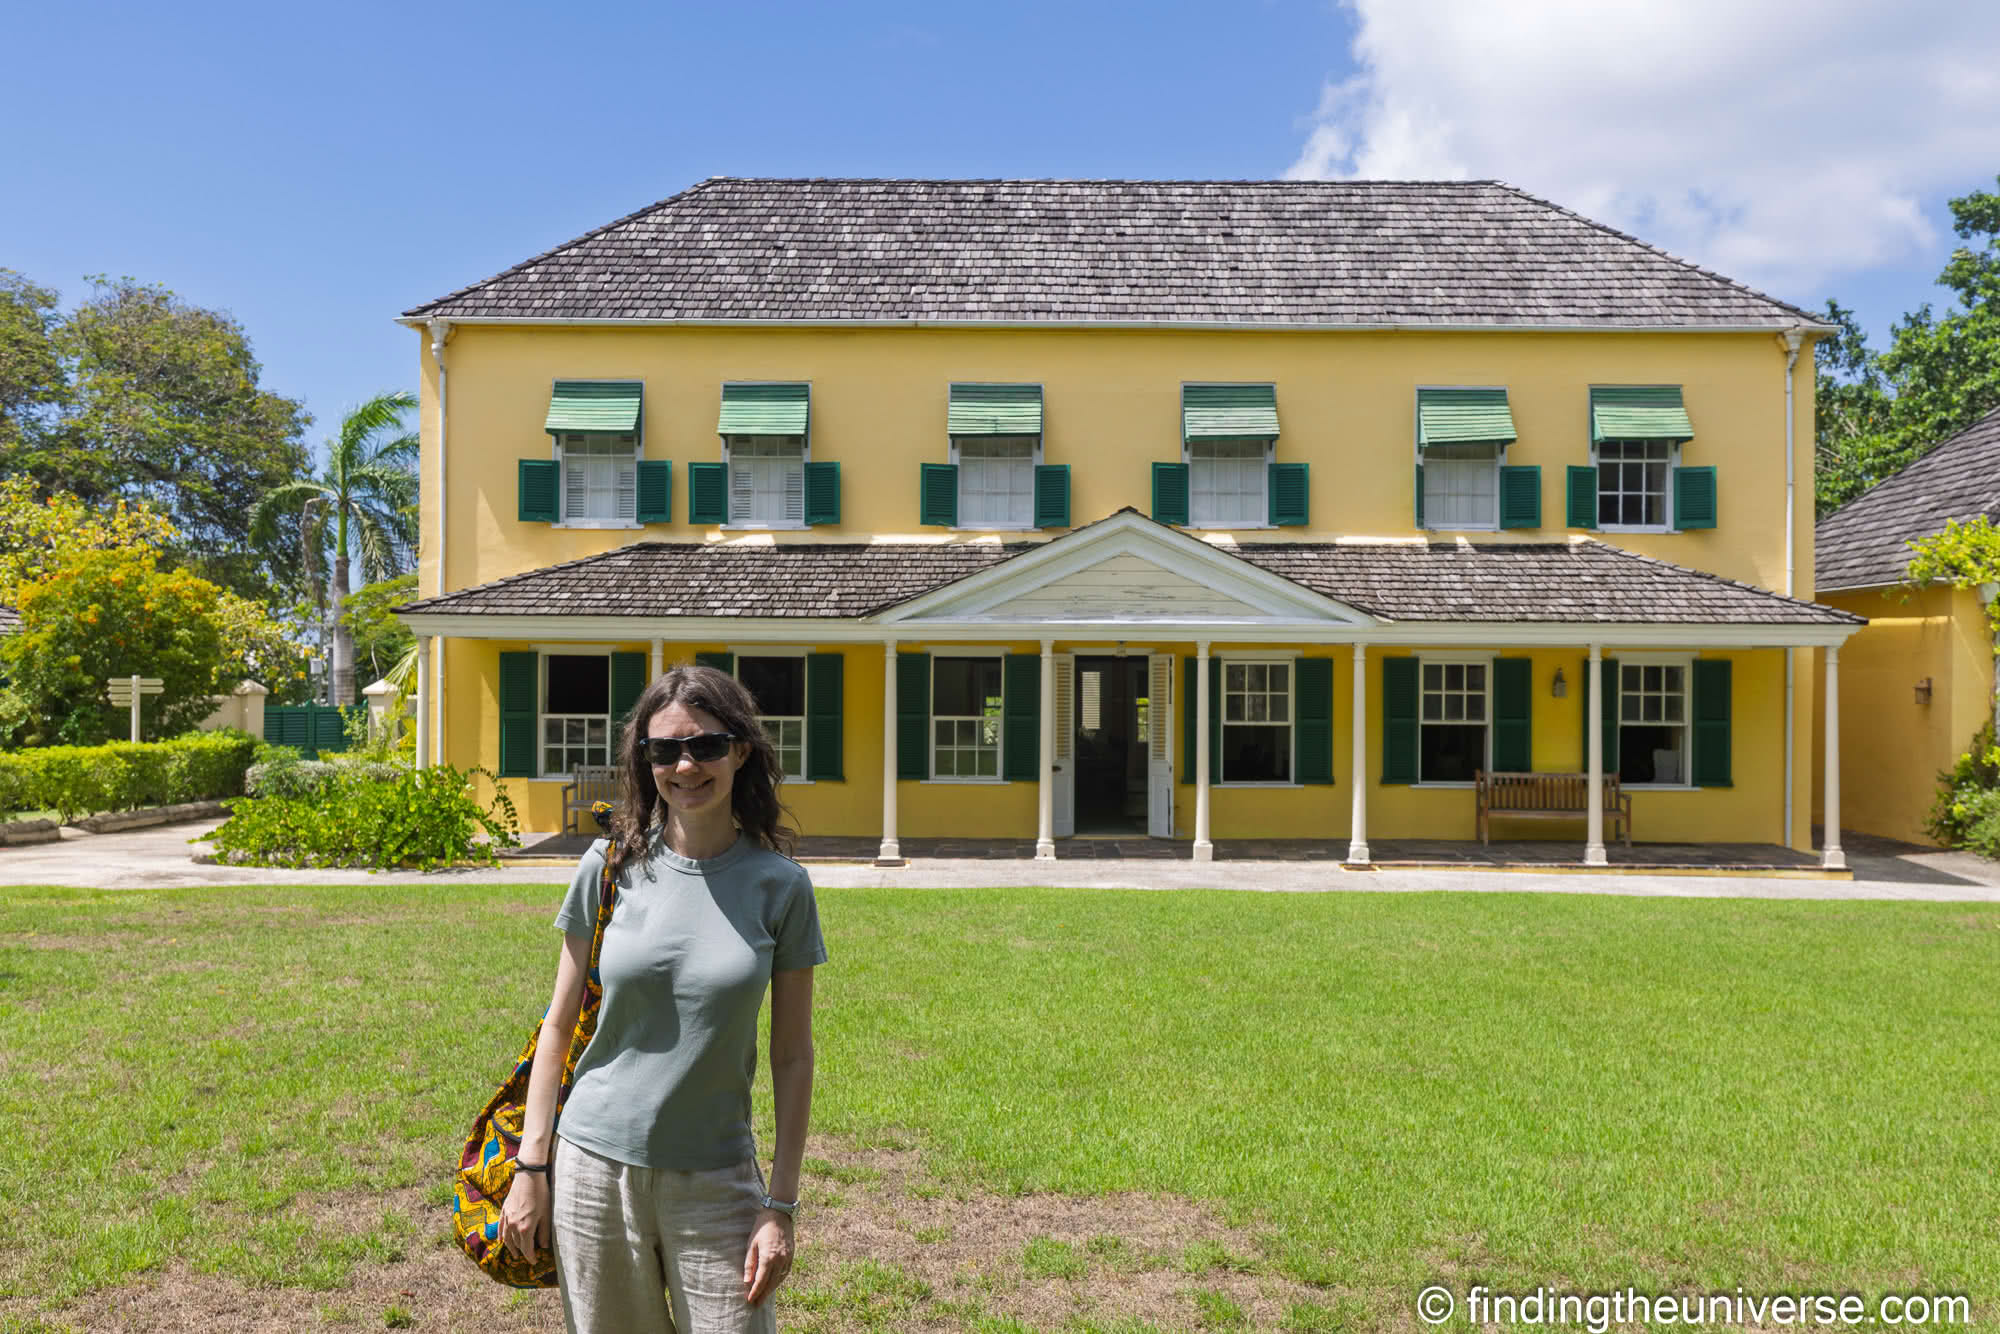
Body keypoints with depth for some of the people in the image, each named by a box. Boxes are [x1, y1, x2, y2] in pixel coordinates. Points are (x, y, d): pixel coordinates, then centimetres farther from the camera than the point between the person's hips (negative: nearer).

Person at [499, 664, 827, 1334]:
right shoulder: (611, 866, -3)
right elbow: (558, 1026, 4)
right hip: (595, 1166, 1)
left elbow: (792, 1056, -1)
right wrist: (532, 1165, 2)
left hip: (716, 1178, -1)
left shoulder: (780, 885, -5)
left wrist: (781, 1205, -3)